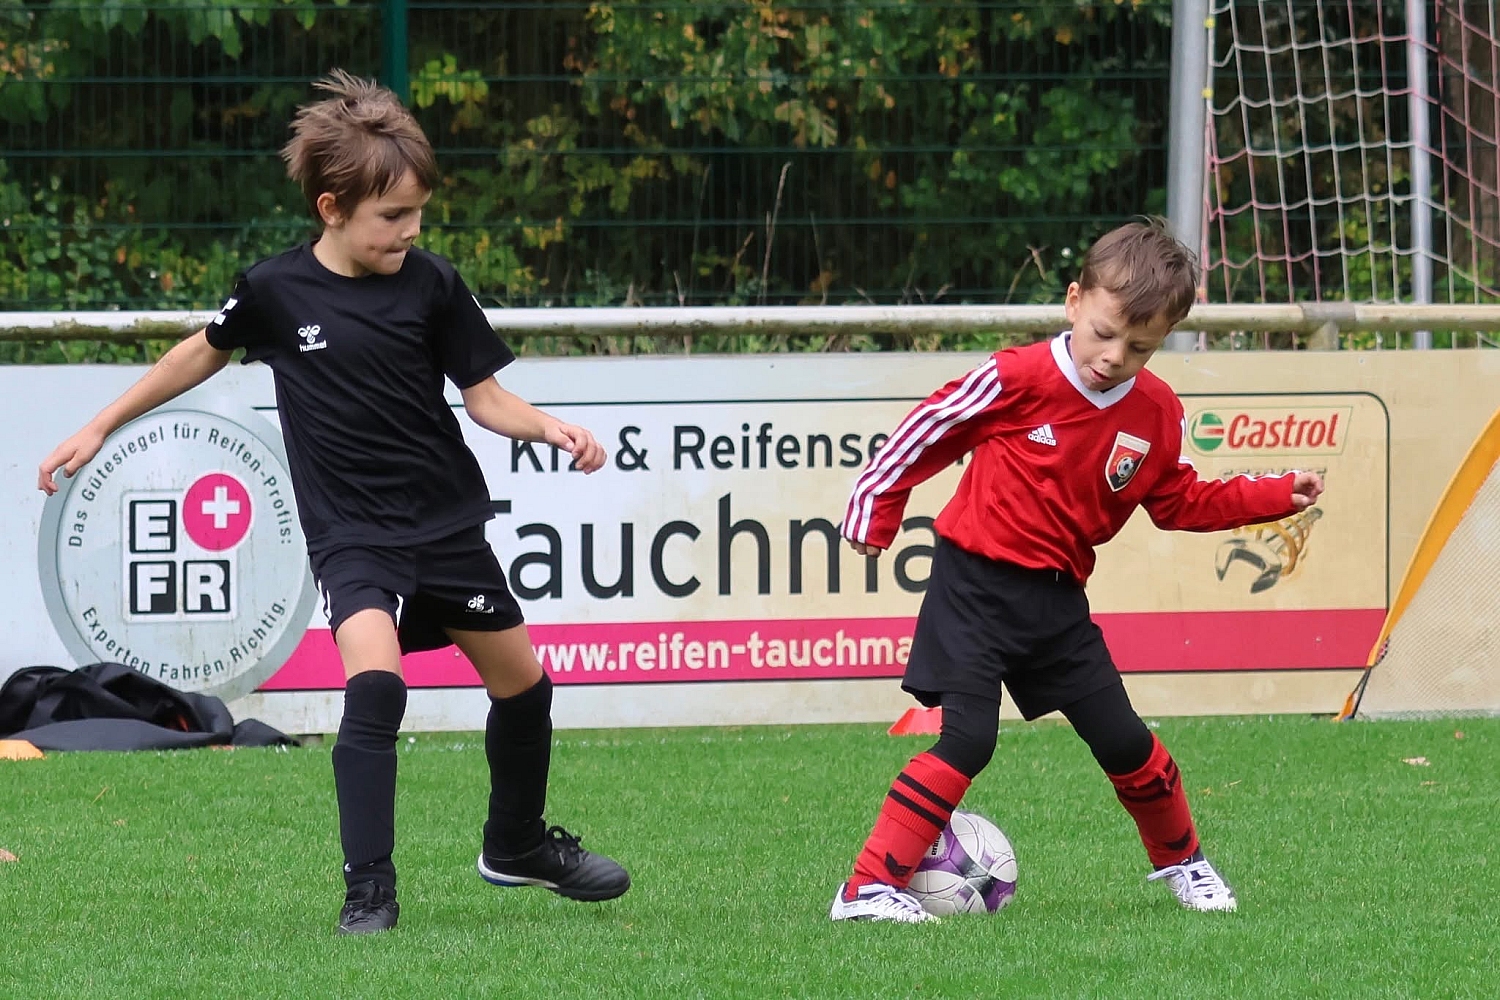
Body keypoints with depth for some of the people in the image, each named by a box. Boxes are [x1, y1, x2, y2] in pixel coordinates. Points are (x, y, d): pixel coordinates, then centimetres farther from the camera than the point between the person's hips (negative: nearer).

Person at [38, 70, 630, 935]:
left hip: (446, 521, 3)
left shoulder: (432, 285, -6)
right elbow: (206, 353, 10)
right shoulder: (276, 291, -8)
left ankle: (518, 844, 41)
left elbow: (486, 397, 1)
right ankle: (369, 889, -22)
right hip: (350, 533, -3)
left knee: (522, 685, 14)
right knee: (375, 680, -27)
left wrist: (549, 428, -19)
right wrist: (100, 429, 15)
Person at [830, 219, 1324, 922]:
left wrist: (1278, 496, 9)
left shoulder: (1157, 416, 1)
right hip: (975, 582, -5)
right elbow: (927, 431, -5)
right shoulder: (1019, 379, -15)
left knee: (1121, 740, 9)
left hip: (1055, 600, 5)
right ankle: (869, 887, -15)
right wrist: (875, 513, -1)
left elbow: (1181, 502, 16)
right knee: (968, 739, -17)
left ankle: (1182, 860, 34)